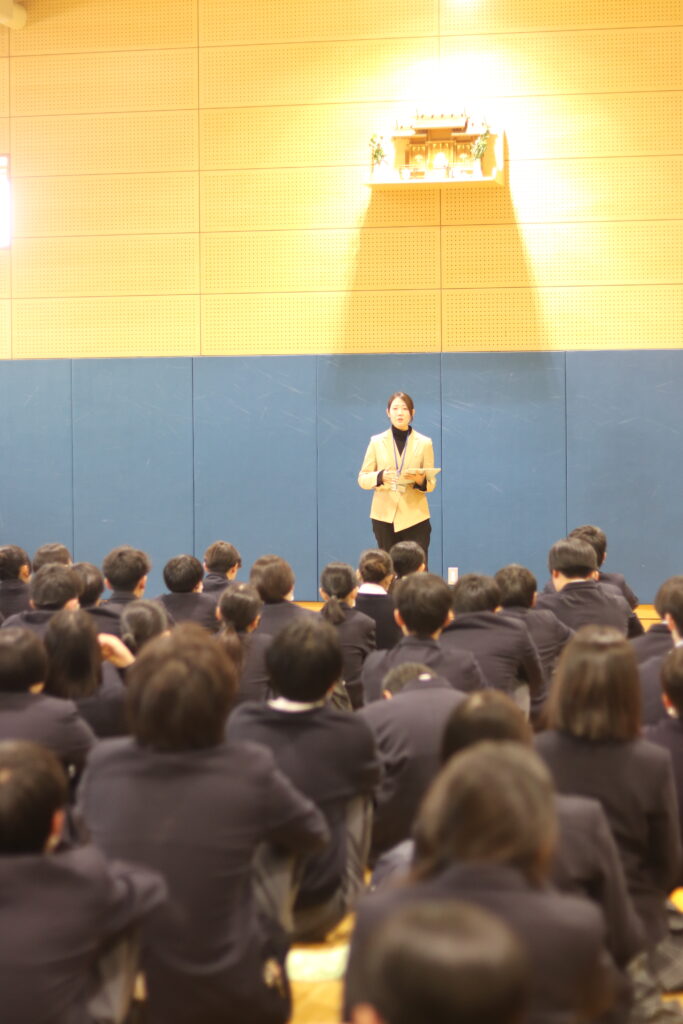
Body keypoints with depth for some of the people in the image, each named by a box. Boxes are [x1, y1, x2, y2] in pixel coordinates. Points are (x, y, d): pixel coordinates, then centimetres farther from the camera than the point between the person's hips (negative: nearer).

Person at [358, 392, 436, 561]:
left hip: (415, 517, -1)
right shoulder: (377, 441, 5)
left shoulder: (424, 443, 5)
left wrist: (421, 480, -18)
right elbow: (362, 479, 4)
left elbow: (431, 482, 5)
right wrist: (381, 477, -17)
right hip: (384, 516, 1)